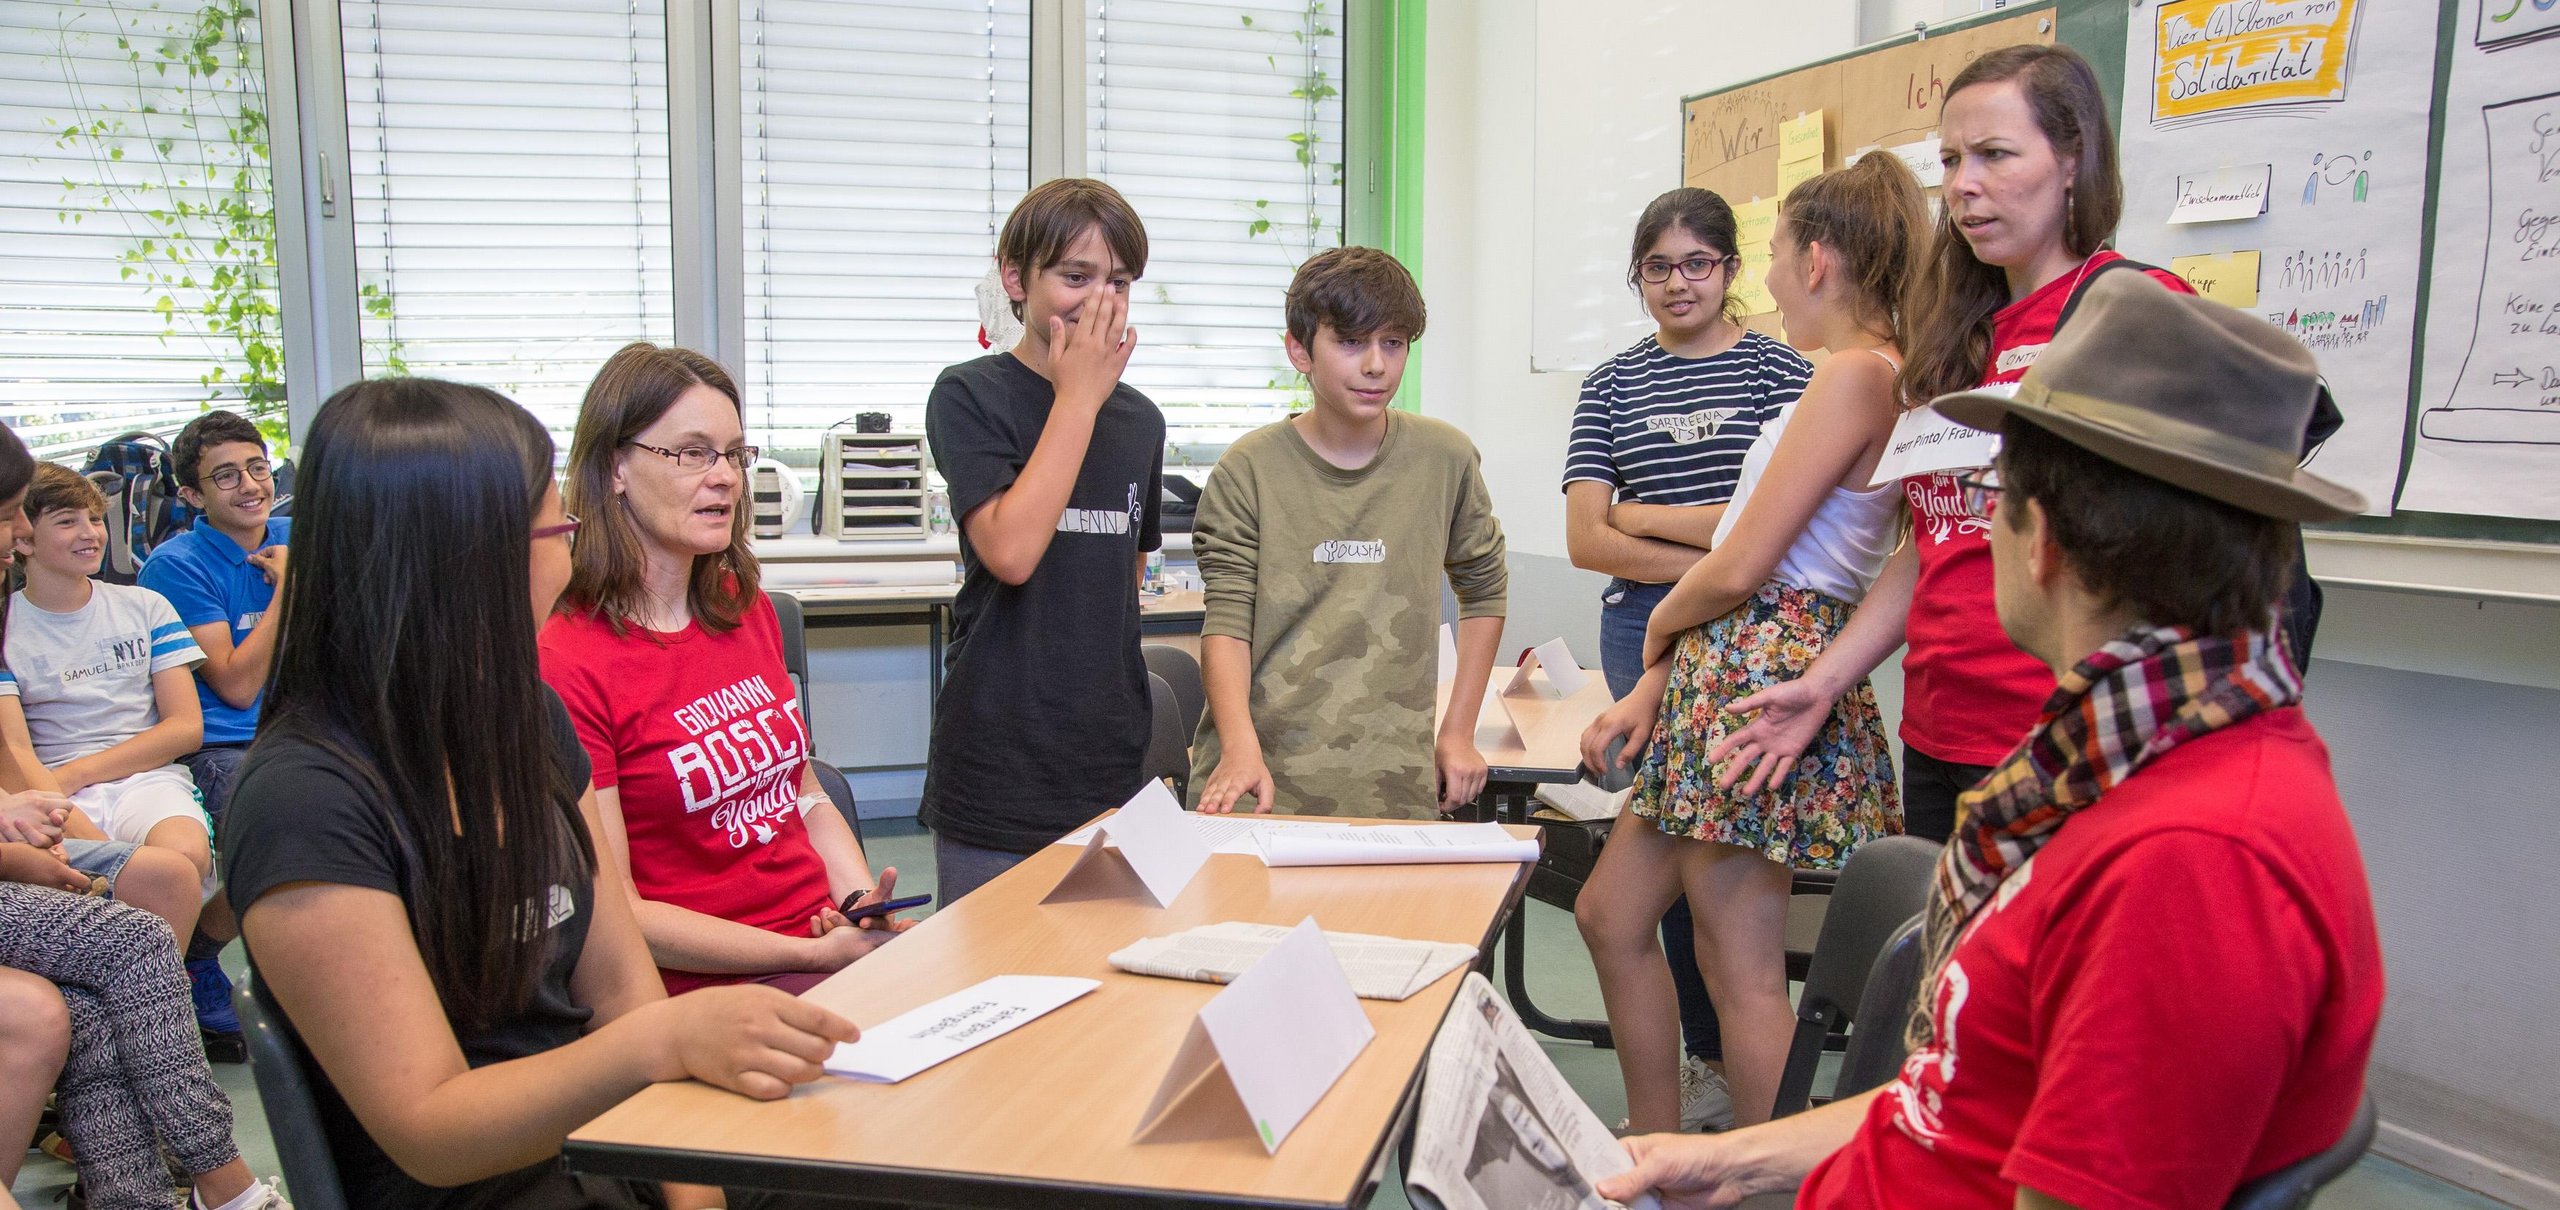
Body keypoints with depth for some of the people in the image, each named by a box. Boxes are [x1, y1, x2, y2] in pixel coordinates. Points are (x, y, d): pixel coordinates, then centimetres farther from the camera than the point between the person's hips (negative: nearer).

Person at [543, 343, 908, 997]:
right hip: (708, 990, -7)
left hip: (828, 942, 7)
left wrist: (865, 913, 0)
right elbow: (613, 914, -12)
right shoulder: (564, 663, -12)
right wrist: (818, 955, -17)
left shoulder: (747, 608, 12)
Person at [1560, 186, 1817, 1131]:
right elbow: (1587, 541, 1)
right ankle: (1711, 1056, 20)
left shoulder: (1781, 371, 4)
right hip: (1646, 632, 2)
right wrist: (1717, 560, -9)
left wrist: (1643, 516, -5)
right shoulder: (1613, 386, 11)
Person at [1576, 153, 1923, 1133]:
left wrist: (1661, 624, 4)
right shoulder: (1873, 376, 16)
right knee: (1610, 915, 16)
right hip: (1726, 671, 10)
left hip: (1763, 671, -10)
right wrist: (1654, 687, 12)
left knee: (1741, 970, -1)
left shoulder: (1854, 374, -14)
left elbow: (1740, 569, -17)